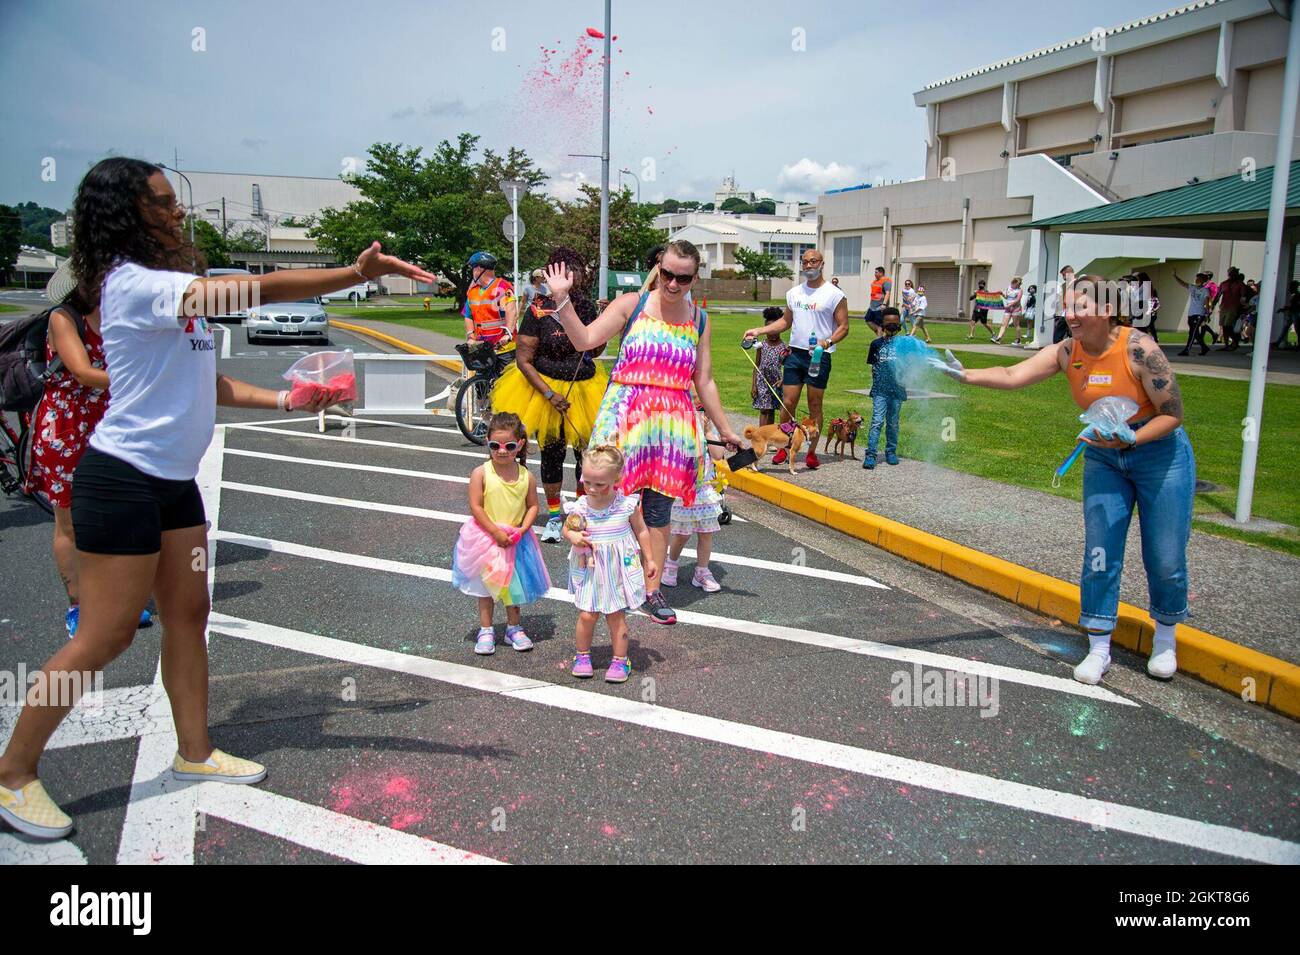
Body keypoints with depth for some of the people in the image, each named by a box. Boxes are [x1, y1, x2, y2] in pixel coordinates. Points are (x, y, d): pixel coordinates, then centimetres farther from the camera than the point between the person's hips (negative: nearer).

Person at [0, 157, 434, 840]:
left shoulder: (167, 286, 14)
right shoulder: (131, 282, -17)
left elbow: (206, 384, 15)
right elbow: (255, 290, -26)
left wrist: (286, 400, 8)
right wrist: (356, 274, -29)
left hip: (173, 481, 10)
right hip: (122, 480, -9)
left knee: (187, 613, 13)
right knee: (105, 637, -2)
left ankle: (193, 751, 26)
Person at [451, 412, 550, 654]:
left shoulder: (527, 477, -6)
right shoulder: (481, 473, -14)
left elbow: (532, 505, 1)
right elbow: (476, 507, -15)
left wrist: (523, 529, -15)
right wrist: (496, 532, -19)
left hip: (515, 540, 2)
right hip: (486, 538, -2)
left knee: (514, 584, 16)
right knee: (486, 585, 11)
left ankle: (514, 627, 32)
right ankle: (486, 630, 23)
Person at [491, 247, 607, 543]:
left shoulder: (587, 306, 0)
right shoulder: (538, 310, -14)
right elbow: (523, 360, -15)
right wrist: (550, 395, -21)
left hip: (584, 387, 3)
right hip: (545, 388, -3)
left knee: (586, 451, 7)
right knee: (552, 454, 9)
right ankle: (554, 515, 24)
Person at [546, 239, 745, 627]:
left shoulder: (699, 320, 10)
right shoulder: (631, 305, 2)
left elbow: (704, 382, 14)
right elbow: (585, 340, -6)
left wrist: (725, 430, 15)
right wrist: (562, 300, -17)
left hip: (672, 423, 2)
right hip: (625, 417, -2)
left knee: (658, 511, 6)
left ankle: (652, 589, 17)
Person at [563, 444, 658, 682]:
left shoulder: (627, 505, -13)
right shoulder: (581, 507, -10)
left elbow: (641, 531, 3)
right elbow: (567, 529, 8)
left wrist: (649, 560, 8)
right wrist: (572, 536, -16)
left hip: (618, 570, -1)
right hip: (590, 571, 1)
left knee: (616, 616, 7)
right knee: (586, 616, 3)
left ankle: (620, 660, 22)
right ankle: (582, 656, 26)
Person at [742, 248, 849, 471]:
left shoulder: (834, 295, -3)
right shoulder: (794, 293, 13)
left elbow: (843, 327, -4)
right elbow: (785, 321, 21)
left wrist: (827, 342, -22)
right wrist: (758, 331, 11)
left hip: (819, 356, -4)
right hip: (795, 353, 4)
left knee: (815, 406, 3)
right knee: (788, 403, 1)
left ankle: (811, 452, 12)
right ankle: (783, 448, 12)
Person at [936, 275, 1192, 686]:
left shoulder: (1138, 349, -24)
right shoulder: (1067, 352, -11)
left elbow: (1173, 414, -18)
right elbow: (1013, 376, -21)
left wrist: (1130, 439, -32)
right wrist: (964, 374, -36)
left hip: (1159, 452, -4)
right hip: (1102, 458, 4)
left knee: (1165, 559, 3)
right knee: (1099, 554, 0)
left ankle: (1165, 638, 28)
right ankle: (1098, 649, 10)